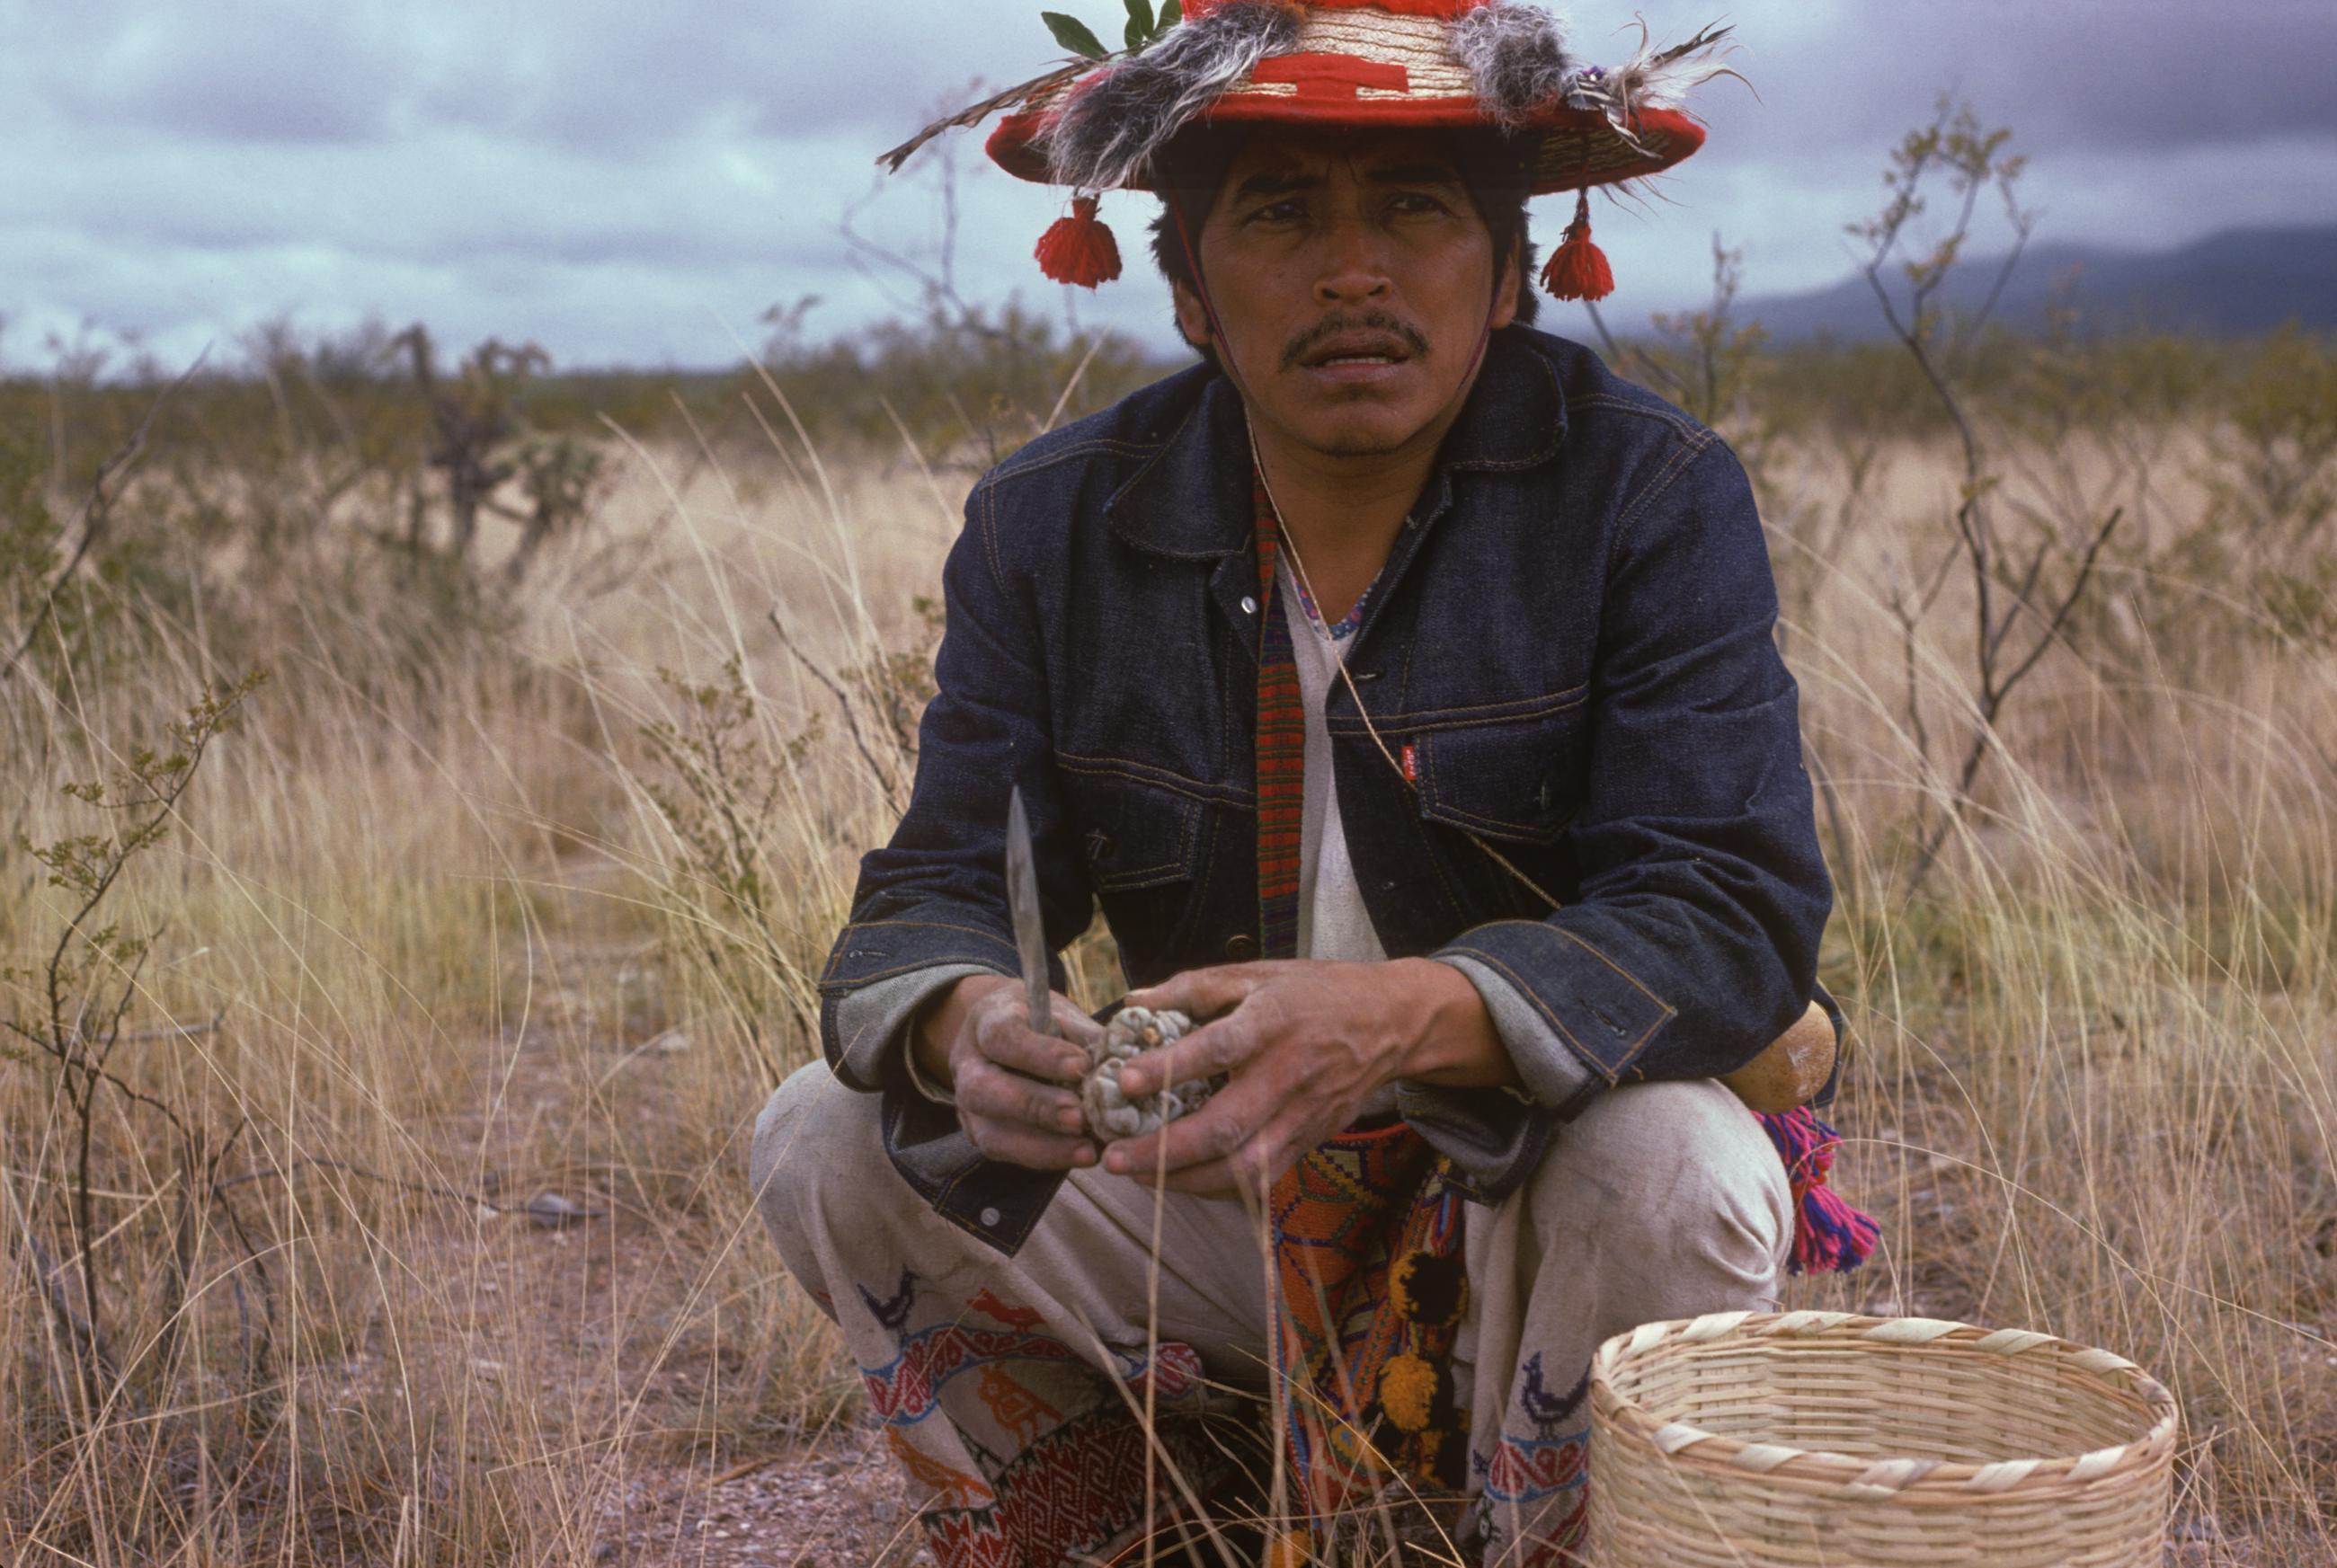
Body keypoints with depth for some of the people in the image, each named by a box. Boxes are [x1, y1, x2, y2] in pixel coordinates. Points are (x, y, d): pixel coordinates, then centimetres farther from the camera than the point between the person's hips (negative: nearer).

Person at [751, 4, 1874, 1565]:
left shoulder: (1653, 495, -13)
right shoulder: (1053, 525, -3)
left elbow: (1734, 912, -21)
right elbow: (933, 899, -6)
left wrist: (1398, 1019, -40)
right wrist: (968, 1027, -33)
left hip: (1535, 1201, -2)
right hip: (1218, 1196, 3)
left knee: (1681, 1170, -33)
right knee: (824, 1141, -12)